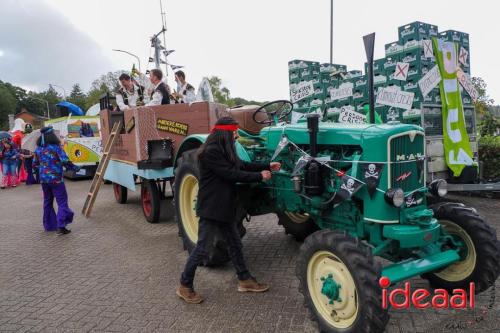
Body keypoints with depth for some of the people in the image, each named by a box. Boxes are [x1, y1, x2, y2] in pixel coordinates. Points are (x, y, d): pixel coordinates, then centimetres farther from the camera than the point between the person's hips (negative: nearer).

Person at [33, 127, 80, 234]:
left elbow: (34, 164, 13)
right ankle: (61, 226, -11)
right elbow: (65, 162, -18)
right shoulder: (56, 147, -11)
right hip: (56, 179, -6)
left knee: (47, 202, 18)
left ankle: (49, 225, 25)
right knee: (62, 202, -1)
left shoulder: (38, 149, 5)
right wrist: (75, 168, -4)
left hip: (43, 179, 6)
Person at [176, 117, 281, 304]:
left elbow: (242, 165, 16)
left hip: (224, 207, 10)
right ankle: (185, 286, 17)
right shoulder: (210, 151, -20)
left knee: (235, 243, 16)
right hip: (210, 208, -10)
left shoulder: (224, 150, 11)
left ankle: (244, 280, 30)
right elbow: (231, 174, -22)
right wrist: (259, 177, -14)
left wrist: (267, 166, 12)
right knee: (202, 248, 0)